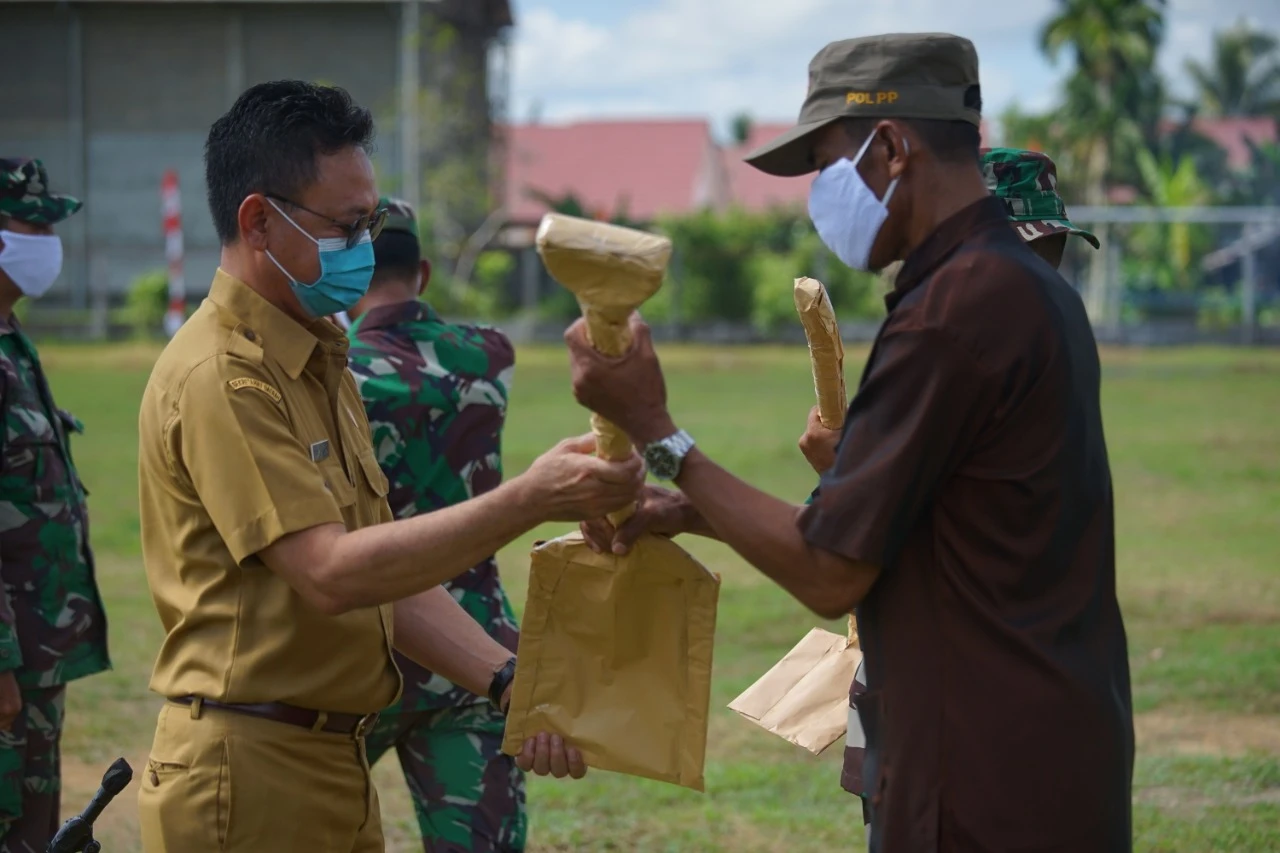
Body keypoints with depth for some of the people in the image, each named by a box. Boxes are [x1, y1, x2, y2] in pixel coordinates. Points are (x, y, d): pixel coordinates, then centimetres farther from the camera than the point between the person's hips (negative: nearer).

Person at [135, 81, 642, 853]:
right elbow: (331, 574, -23)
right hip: (248, 775, -9)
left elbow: (387, 569, 13)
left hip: (332, 762, 9)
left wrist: (507, 681, 0)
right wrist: (528, 501, -28)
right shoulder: (220, 377, -15)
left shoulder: (321, 365, 15)